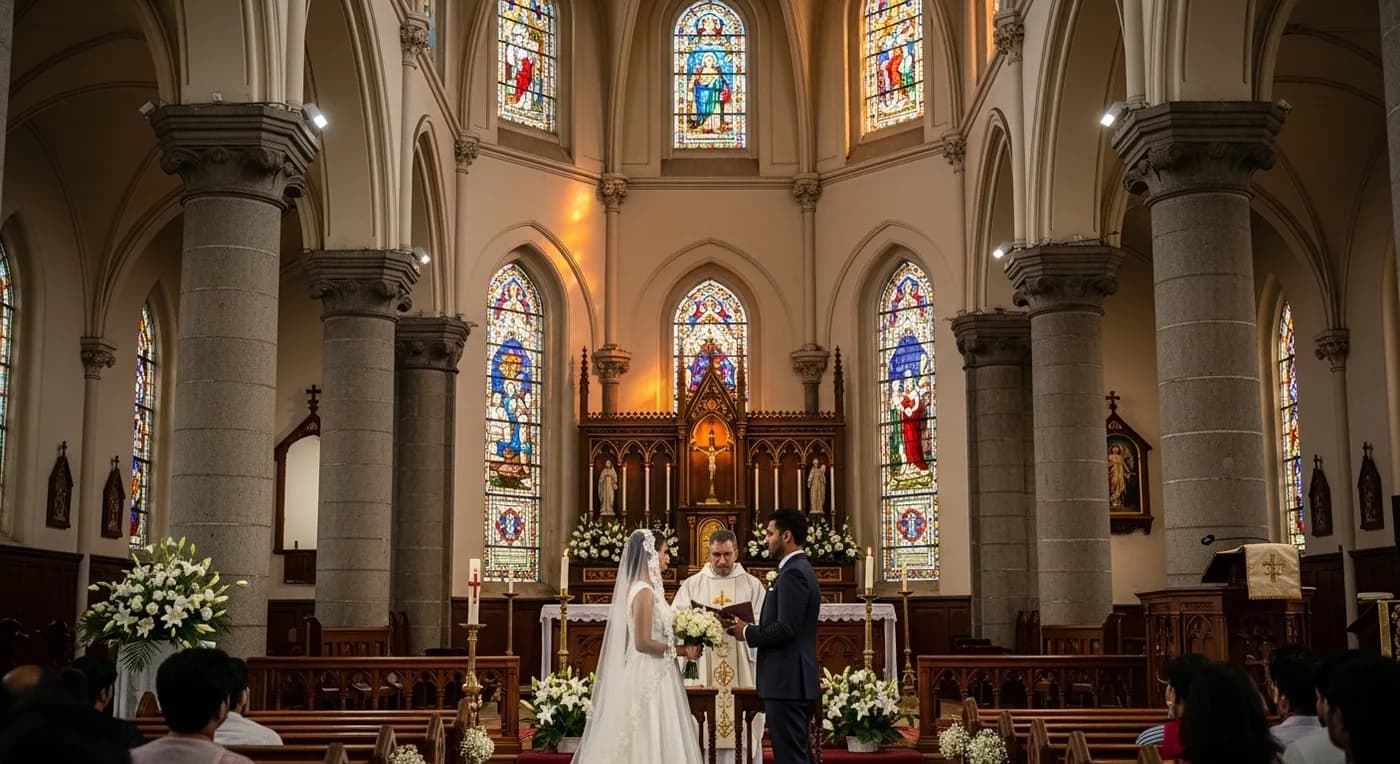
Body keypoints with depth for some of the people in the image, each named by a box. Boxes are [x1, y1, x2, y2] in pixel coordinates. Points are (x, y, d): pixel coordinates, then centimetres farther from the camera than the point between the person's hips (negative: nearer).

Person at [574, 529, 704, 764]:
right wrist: (680, 650, -11)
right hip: (648, 677, -9)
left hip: (650, 675, 9)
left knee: (642, 742, 10)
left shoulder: (643, 588, 12)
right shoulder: (644, 591, -17)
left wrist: (680, 645, 7)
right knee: (649, 742, -4)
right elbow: (643, 642, -20)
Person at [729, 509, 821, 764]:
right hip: (795, 679, 11)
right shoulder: (800, 569, 16)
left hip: (786, 681, -11)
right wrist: (753, 627, 7)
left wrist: (748, 632, -10)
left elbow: (786, 628, -23)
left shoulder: (793, 573, -15)